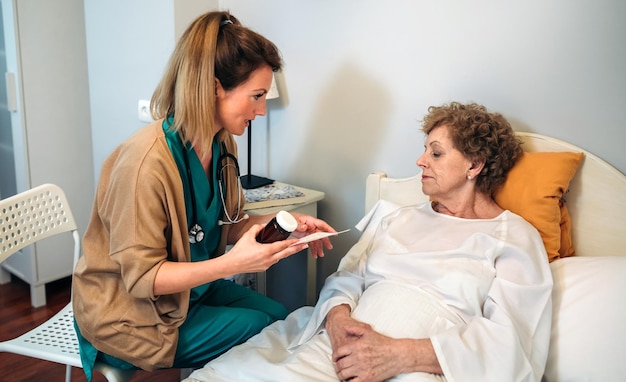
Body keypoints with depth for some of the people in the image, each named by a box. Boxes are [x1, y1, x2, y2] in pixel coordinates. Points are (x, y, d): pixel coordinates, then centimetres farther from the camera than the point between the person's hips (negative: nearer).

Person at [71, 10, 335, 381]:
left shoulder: (222, 144, -6)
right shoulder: (146, 162, -31)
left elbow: (226, 225, 3)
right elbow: (142, 278, -25)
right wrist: (232, 264, -35)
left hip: (190, 289, 7)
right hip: (130, 314, -7)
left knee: (283, 317, 1)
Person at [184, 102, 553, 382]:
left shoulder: (515, 238, 6)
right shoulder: (395, 217, 22)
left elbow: (510, 342, -7)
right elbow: (347, 276, 15)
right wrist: (339, 317, -9)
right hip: (340, 345, 5)